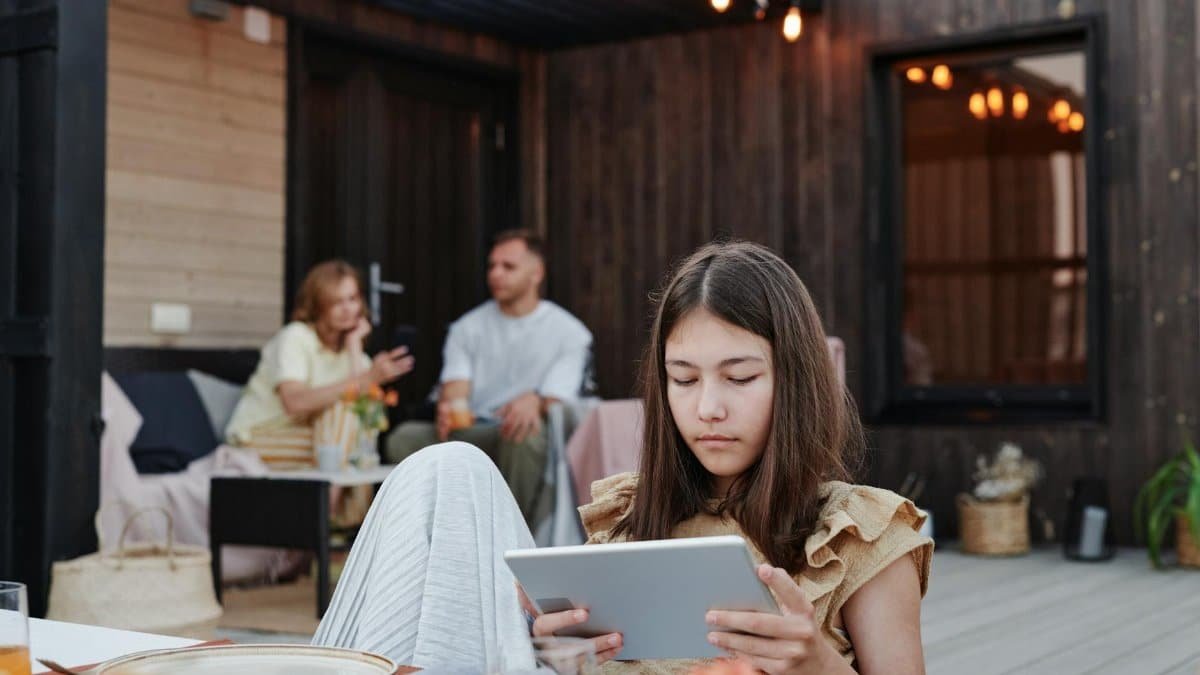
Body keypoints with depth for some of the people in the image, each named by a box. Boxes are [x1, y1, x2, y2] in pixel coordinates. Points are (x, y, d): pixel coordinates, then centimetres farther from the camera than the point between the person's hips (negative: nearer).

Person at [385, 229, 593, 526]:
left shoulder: (569, 332, 7)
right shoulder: (468, 327, 17)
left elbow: (557, 402, -3)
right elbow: (454, 388, 3)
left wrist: (535, 401, -28)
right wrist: (448, 409, -22)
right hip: (470, 435, 3)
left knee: (523, 434, -39)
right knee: (405, 437, -24)